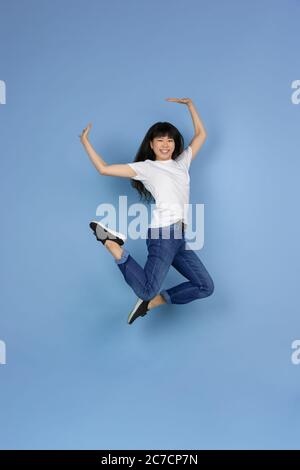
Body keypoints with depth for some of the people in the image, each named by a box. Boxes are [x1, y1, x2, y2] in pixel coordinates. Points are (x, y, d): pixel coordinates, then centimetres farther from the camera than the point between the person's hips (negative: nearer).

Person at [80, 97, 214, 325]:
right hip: (163, 233, -6)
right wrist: (86, 142, 8)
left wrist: (190, 104, 27)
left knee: (206, 287, 6)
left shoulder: (182, 162, 22)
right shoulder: (145, 167, 7)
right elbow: (104, 169, 5)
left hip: (180, 238, 6)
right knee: (146, 290, -19)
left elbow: (201, 134, 29)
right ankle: (114, 245, -3)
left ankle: (156, 300, 11)